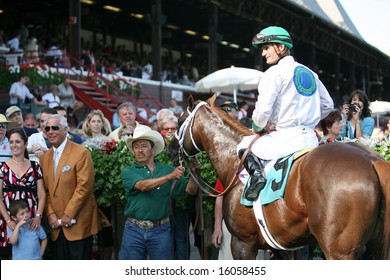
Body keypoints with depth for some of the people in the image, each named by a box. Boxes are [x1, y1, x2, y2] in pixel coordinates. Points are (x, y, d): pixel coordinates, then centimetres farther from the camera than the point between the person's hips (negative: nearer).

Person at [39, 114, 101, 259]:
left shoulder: (81, 153, -7)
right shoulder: (44, 157, 13)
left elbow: (84, 186, -14)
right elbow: (45, 190, 12)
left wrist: (69, 214, -15)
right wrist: (50, 214, -2)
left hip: (78, 222, -6)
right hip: (56, 225, 6)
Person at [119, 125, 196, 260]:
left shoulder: (167, 169, 6)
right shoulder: (128, 172, 1)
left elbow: (191, 190, 2)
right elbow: (142, 186, -18)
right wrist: (169, 177, -29)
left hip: (161, 230, 1)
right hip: (134, 230, 0)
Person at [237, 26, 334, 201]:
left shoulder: (275, 72, -7)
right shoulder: (310, 73, 16)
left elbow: (263, 109, -14)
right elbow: (327, 105, 20)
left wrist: (258, 128, 4)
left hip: (287, 138, -7)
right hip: (310, 138, 7)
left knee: (244, 146, 9)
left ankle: (256, 173, -17)